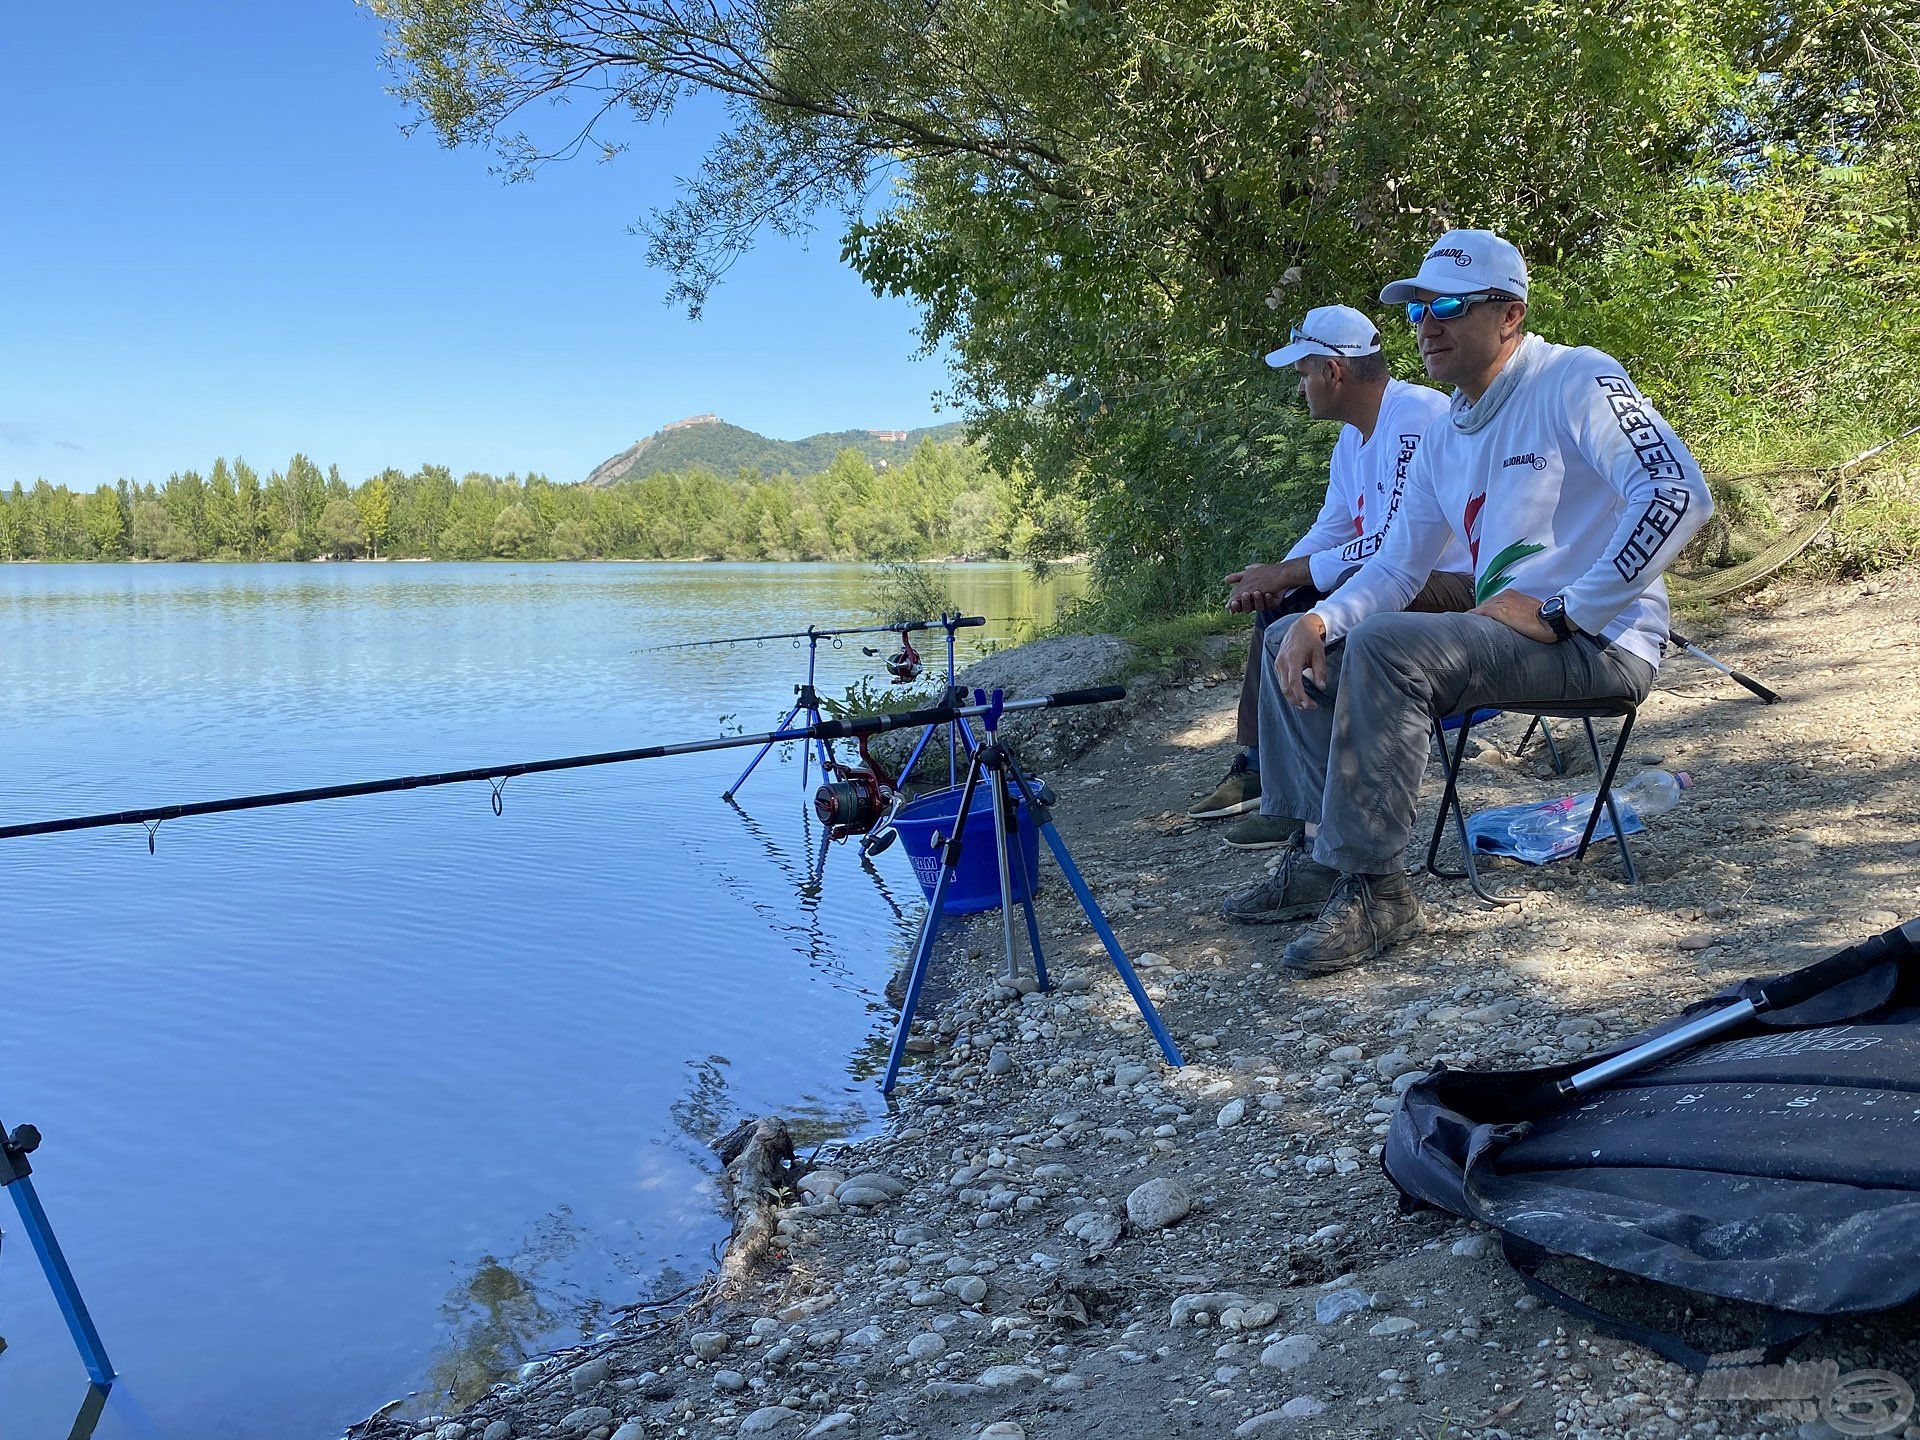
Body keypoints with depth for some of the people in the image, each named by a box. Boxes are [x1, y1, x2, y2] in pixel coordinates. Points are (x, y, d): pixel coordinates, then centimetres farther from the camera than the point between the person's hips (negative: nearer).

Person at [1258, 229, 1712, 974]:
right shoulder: (1446, 437, 15)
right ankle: (1325, 849, 0)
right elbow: (1397, 567, 14)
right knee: (1302, 649, 4)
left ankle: (1372, 886, -22)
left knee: (1383, 646, -30)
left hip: (1599, 642, -9)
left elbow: (1679, 494, -23)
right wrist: (1320, 619, -7)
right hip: (1500, 631, 9)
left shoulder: (1575, 381, -10)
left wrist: (1562, 613, -23)